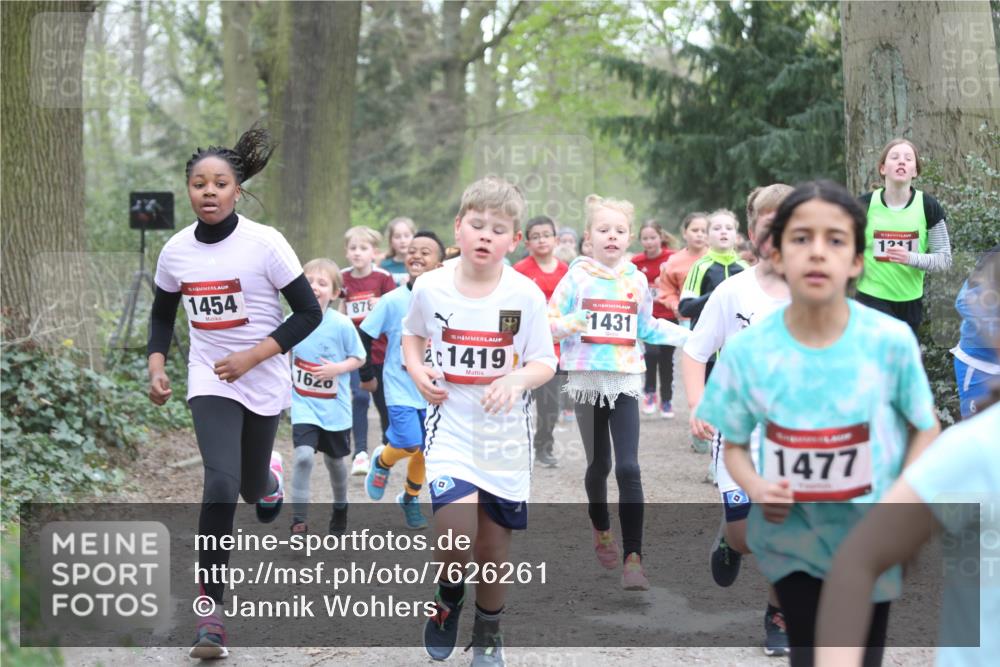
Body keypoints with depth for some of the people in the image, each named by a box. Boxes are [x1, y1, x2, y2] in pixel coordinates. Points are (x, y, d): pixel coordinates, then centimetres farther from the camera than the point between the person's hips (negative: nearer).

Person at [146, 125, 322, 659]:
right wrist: (156, 368, -3)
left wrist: (253, 355, -19)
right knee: (221, 483, -20)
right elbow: (162, 315, 12)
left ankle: (269, 476, 57)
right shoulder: (175, 251, -5)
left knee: (252, 488, 16)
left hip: (264, 382, 0)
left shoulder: (265, 244, -15)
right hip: (209, 381, 0)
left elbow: (309, 313, -11)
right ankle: (210, 610, -11)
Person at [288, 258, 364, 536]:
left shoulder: (342, 324, -14)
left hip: (335, 407, 0)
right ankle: (299, 521, -11)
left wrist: (337, 368, -20)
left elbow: (359, 358, -5)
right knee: (304, 456, -18)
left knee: (335, 460, 16)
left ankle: (340, 508, 43)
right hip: (304, 406, 0)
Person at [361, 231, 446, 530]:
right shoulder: (393, 301, -9)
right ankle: (382, 461, 16)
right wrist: (367, 374, -2)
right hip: (401, 389, -3)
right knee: (409, 445, -18)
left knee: (425, 452, 7)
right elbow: (363, 337, -3)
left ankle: (411, 499, 32)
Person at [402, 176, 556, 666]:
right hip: (450, 428, -1)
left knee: (494, 544, 11)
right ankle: (449, 595, 11)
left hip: (506, 436, 1)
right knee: (456, 533, -22)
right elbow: (412, 333, 14)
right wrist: (417, 373, -5)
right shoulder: (430, 287, -6)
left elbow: (545, 363, -2)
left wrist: (518, 378, -23)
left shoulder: (525, 294, -8)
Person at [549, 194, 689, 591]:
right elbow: (550, 323, -3)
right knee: (599, 464, 11)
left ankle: (633, 559, -14)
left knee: (628, 468, -11)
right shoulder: (576, 278, -3)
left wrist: (690, 336, 12)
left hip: (625, 382, 1)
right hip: (587, 380, -1)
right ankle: (601, 531, 38)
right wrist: (571, 323, -24)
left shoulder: (637, 280, 6)